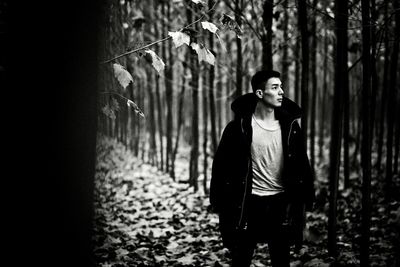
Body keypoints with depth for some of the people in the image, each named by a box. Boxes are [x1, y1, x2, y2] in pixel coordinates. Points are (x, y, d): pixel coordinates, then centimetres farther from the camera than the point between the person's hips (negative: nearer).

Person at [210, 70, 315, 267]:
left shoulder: (289, 126, 2)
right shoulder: (239, 126, -7)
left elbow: (301, 165, 8)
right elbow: (221, 165, -5)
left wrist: (306, 199, 5)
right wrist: (219, 203, -7)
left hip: (280, 204, 3)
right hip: (248, 204, -2)